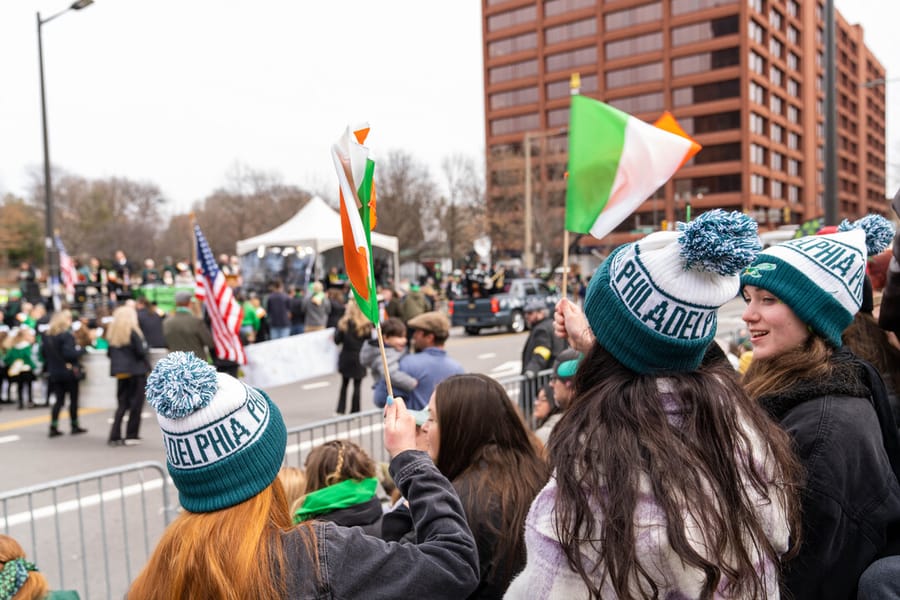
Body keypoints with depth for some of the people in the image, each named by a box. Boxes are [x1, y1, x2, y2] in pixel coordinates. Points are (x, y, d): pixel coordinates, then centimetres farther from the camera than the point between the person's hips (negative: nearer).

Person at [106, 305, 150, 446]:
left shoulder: (112, 333, 6)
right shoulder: (133, 332, -13)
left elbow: (109, 353, 10)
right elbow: (141, 351, -14)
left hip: (120, 372, 6)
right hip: (136, 371, -6)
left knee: (122, 404, 12)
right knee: (135, 403, 3)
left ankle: (115, 436, 6)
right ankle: (131, 436, 6)